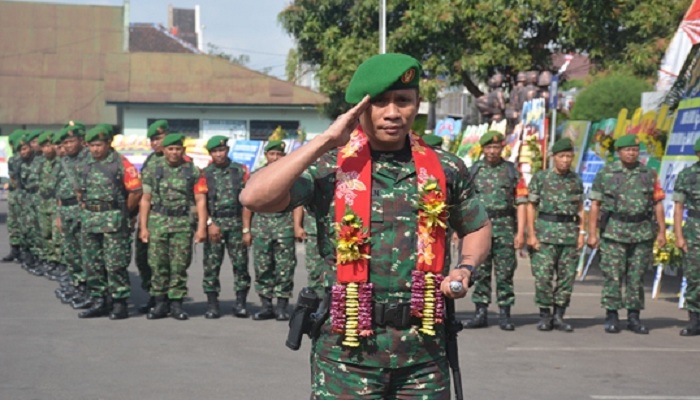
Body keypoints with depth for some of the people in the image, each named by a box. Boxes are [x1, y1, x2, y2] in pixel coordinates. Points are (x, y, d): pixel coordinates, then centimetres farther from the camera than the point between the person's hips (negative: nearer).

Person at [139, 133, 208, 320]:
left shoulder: (193, 172, 5)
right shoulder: (153, 171, 9)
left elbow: (200, 200, 1)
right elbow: (146, 200, 9)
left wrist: (202, 227, -7)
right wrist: (143, 227, 3)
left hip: (183, 224, -1)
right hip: (158, 222, 1)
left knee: (179, 266, -1)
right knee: (158, 266, 1)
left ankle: (176, 303, 7)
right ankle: (160, 303, 9)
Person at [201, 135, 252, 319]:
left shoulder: (240, 171, 7)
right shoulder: (205, 173, 7)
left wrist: (246, 229, -1)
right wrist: (209, 223, -12)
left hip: (236, 223, 0)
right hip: (213, 223, 0)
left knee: (240, 263, -2)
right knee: (211, 265, -1)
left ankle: (240, 304, 4)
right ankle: (212, 305, 4)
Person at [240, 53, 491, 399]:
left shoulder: (444, 170, 7)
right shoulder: (330, 168, -2)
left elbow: (478, 227, 24)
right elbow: (255, 198, -18)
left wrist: (465, 268, 3)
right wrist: (324, 142, -15)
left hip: (423, 348, 3)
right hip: (347, 352, -3)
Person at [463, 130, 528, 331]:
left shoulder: (511, 171, 7)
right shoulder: (474, 170, 10)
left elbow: (521, 203, 3)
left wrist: (521, 232, -5)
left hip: (505, 227, -1)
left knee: (505, 273, 0)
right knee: (480, 272, 2)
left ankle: (505, 315, 5)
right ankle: (481, 313, 7)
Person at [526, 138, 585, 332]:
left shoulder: (576, 180, 12)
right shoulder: (540, 178, 2)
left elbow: (580, 209, 15)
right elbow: (531, 206, 1)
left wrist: (581, 232, 5)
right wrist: (531, 234, -6)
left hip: (570, 233, 3)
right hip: (546, 233, -3)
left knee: (567, 276, 3)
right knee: (543, 276, -7)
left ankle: (559, 316, 11)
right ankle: (545, 316, 3)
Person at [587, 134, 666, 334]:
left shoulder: (649, 174, 8)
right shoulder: (605, 174, 2)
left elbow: (658, 203, 8)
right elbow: (595, 204, 2)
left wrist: (662, 231, 1)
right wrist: (592, 233, -3)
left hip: (642, 233, 2)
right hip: (613, 232, -2)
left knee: (637, 277, 5)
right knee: (613, 275, -4)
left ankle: (634, 317, 12)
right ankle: (611, 317, 4)